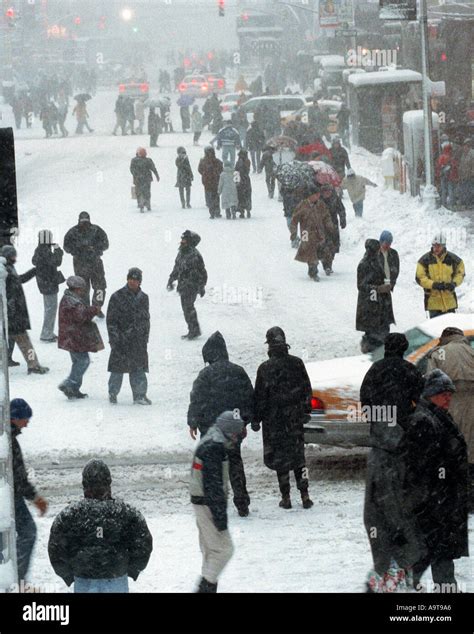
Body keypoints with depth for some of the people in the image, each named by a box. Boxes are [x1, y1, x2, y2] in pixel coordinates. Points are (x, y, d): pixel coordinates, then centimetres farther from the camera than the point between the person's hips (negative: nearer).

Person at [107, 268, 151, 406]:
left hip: (139, 341, 4)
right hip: (121, 341, -4)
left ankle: (140, 395, 9)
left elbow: (146, 320, 18)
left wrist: (145, 338, 13)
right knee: (118, 368, 2)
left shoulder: (143, 298, 11)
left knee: (139, 368, 2)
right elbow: (111, 320, -5)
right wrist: (114, 338, -11)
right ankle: (113, 393, 17)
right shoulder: (118, 297, -4)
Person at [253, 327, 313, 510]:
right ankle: (304, 496, 6)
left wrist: (256, 419, -1)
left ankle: (286, 497, 7)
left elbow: (260, 397, -9)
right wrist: (306, 411, 16)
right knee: (298, 456, 12)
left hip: (273, 419, -3)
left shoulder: (264, 368, -13)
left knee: (279, 458, 6)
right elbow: (307, 390, 4)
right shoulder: (296, 363, -3)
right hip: (295, 418, 3)